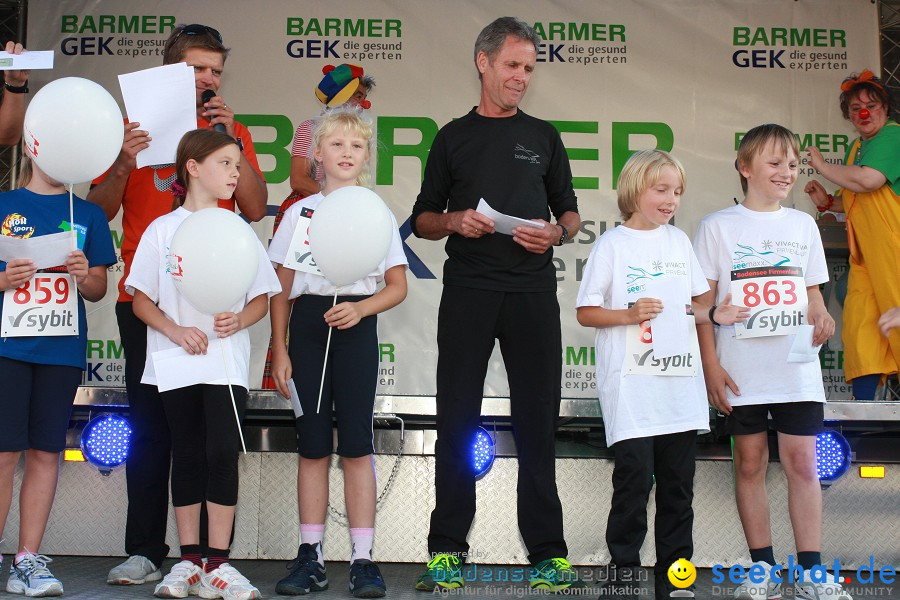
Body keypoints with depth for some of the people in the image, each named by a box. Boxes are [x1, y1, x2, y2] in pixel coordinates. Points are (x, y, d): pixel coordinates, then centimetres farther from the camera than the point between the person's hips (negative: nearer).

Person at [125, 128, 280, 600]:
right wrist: (176, 330, -13)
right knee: (187, 455, 5)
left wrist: (240, 319, -12)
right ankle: (188, 562, 14)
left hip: (227, 362, 0)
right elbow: (141, 299, 3)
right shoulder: (162, 230, 5)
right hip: (176, 362, 0)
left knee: (222, 453, -9)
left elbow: (262, 299, 9)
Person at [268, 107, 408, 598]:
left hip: (356, 329, -1)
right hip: (307, 327, 1)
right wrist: (279, 351, 2)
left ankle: (362, 559, 4)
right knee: (312, 446, 4)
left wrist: (359, 308, -13)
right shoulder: (299, 212, 9)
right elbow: (281, 289, 8)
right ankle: (310, 556, 12)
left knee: (356, 445, -2)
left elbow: (398, 286, 5)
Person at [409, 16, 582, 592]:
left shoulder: (544, 136, 15)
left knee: (538, 421, 0)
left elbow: (570, 213, 16)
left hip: (533, 291, 0)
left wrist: (555, 231, -6)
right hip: (467, 291, 0)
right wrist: (456, 221, -7)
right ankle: (448, 549, 8)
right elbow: (423, 219, 14)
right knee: (457, 420, 0)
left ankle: (548, 551, 7)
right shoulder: (453, 138, 13)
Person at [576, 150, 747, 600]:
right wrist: (629, 315, -16)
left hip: (680, 381, 5)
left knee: (678, 480, 8)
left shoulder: (679, 241, 13)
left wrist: (715, 314, 0)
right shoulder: (613, 244, -1)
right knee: (635, 474, -7)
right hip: (631, 386, -5)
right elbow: (585, 312, -2)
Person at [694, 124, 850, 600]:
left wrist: (820, 314, -6)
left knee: (802, 462, -2)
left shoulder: (803, 225, 12)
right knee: (750, 463, 6)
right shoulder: (718, 226, 1)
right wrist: (711, 365, -7)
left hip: (796, 366, 2)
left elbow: (811, 292, 18)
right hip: (741, 369, -2)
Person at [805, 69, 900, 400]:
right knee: (860, 325, 2)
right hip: (866, 255, 8)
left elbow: (868, 180, -24)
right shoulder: (856, 146, 18)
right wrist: (827, 201, 6)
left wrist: (822, 165, -10)